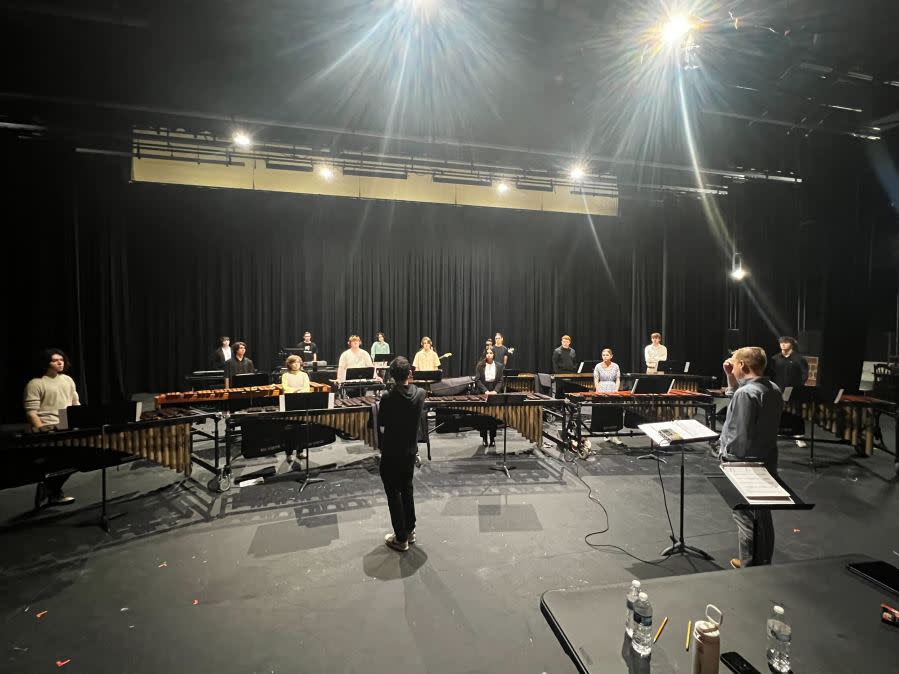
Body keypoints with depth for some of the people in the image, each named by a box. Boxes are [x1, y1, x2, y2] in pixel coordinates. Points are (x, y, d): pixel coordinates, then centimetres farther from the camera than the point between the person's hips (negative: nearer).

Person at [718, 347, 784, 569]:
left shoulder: (745, 393, -23)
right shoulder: (774, 389, 4)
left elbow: (739, 434, -24)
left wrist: (725, 454, -11)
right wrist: (731, 377, 6)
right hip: (766, 463, 8)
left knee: (745, 518, 5)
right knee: (762, 516, 19)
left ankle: (750, 569, 17)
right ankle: (763, 563, 34)